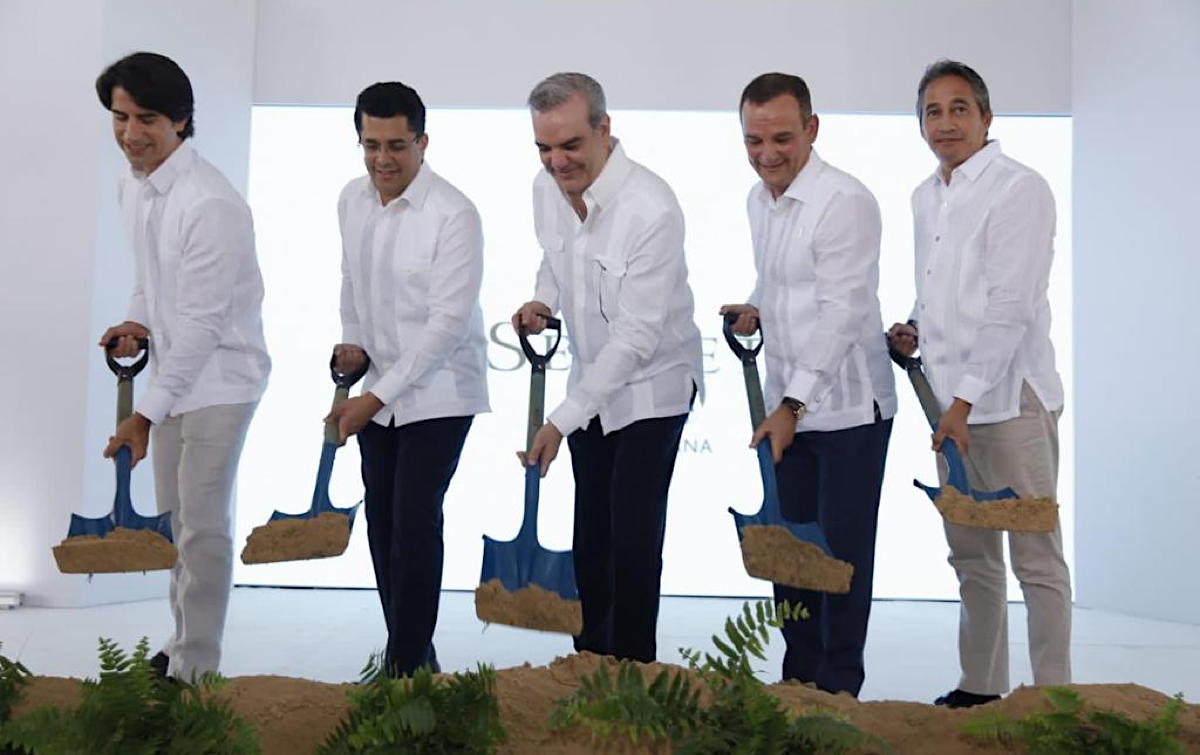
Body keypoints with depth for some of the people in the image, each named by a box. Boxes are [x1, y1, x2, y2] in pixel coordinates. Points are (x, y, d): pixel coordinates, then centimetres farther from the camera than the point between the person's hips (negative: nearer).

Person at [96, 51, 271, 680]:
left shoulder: (210, 205, -25)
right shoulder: (131, 184, 2)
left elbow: (202, 323, -24)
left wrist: (145, 414, -22)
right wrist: (138, 321, -4)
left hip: (219, 378, -9)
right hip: (173, 369, 9)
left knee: (203, 525, -4)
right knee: (179, 514, 18)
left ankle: (194, 669, 7)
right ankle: (183, 642, 33)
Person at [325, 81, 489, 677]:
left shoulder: (453, 215, -19)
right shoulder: (352, 200, 2)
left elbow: (448, 322, -22)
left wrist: (376, 397, -23)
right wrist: (351, 340, 1)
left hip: (438, 393, -7)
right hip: (379, 387, 7)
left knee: (414, 523, -10)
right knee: (382, 523, 11)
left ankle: (408, 665, 1)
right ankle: (409, 650, 25)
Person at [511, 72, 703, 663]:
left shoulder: (651, 210, -28)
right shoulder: (547, 187, -5)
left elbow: (637, 336, -28)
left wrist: (563, 420, -29)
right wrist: (542, 302, -6)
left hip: (651, 386, -7)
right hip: (590, 380, 7)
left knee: (633, 542, -6)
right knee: (590, 538, 14)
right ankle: (590, 664, 28)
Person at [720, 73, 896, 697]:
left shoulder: (845, 202, -18)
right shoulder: (758, 200, 9)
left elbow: (840, 313, -22)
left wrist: (793, 404, -24)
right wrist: (756, 310, 2)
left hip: (846, 405, -8)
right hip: (787, 403, 8)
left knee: (841, 550, 1)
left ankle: (838, 689, 13)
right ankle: (799, 675, 25)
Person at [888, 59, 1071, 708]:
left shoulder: (1019, 190, -10)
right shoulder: (925, 197, 15)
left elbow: (1010, 307, -16)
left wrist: (965, 399, -18)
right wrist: (915, 328, 7)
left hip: (1010, 395, -8)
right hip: (951, 399, 8)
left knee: (1036, 557, -2)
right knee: (971, 555, 15)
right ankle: (980, 687, 27)